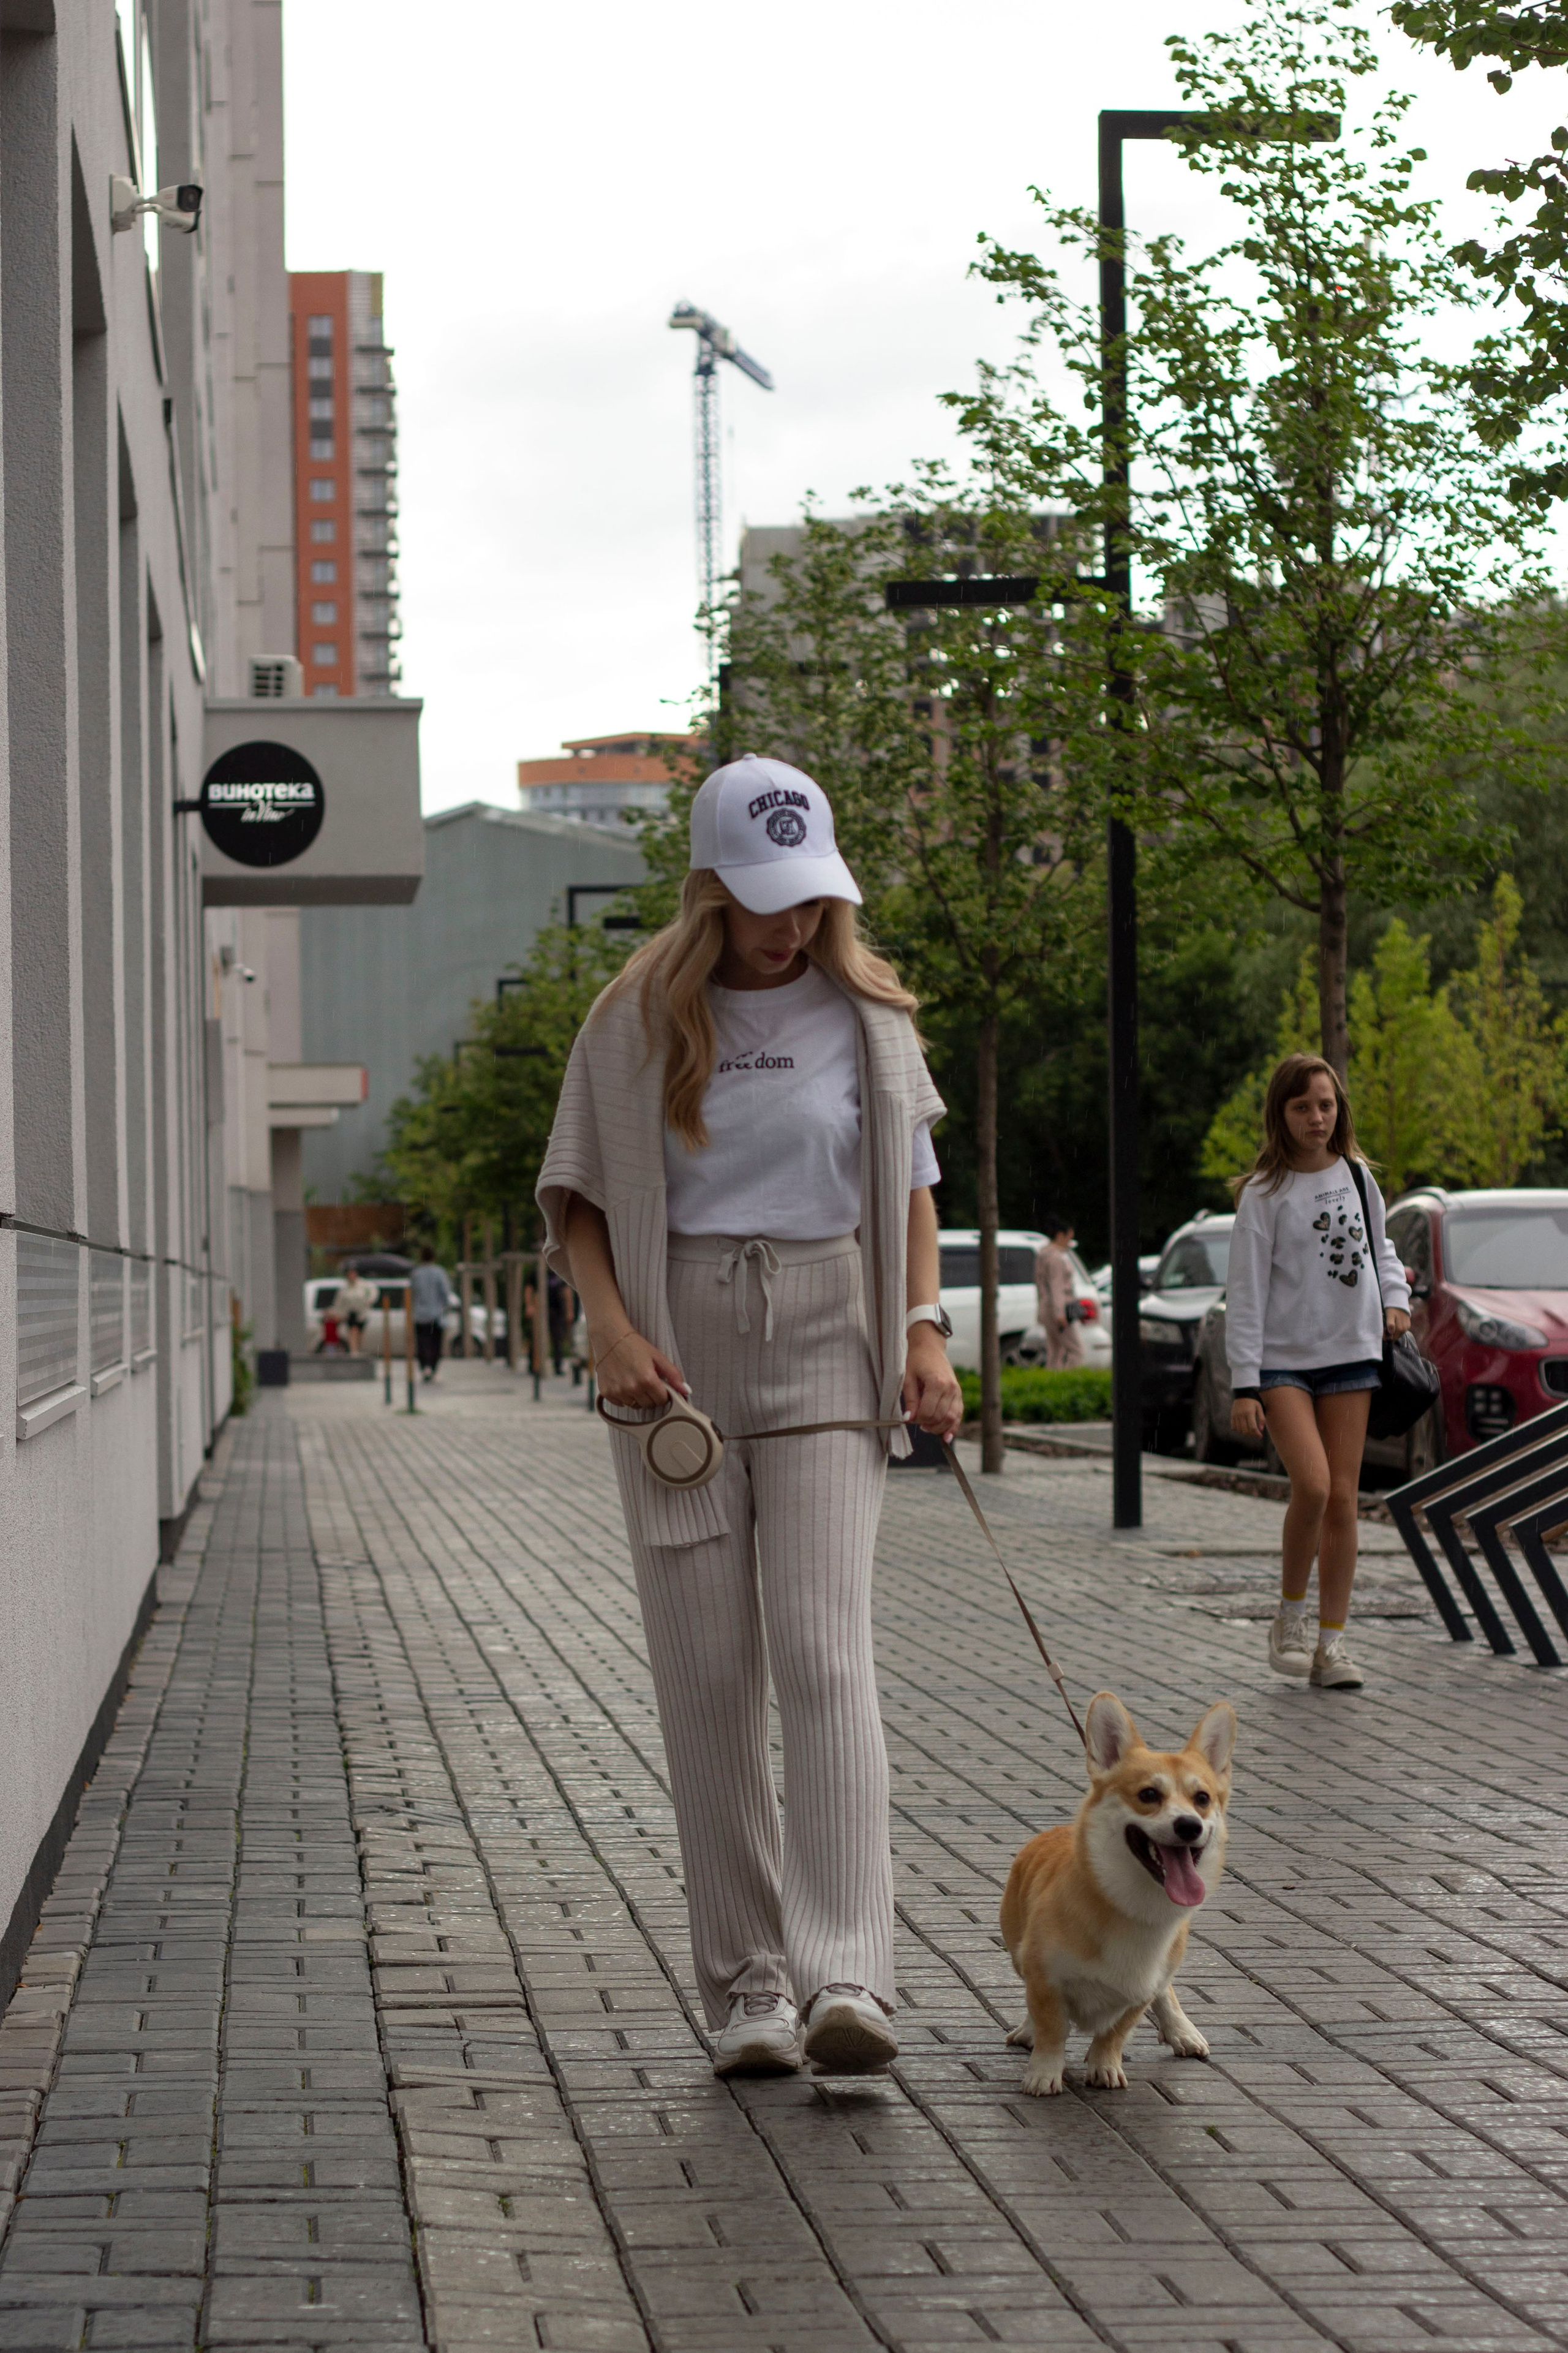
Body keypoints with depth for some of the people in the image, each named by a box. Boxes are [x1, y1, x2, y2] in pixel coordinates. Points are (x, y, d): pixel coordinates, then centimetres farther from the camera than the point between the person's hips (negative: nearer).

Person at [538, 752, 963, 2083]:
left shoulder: (866, 1011, 6)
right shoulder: (638, 1020, 3)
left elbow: (912, 1180, 16)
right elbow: (576, 1198, 7)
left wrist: (925, 1329, 3)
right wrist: (613, 1327, -10)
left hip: (824, 1343, 0)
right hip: (679, 1348, 1)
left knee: (825, 1655, -14)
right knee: (708, 1676, 0)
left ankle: (849, 1974, -22)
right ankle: (746, 1983, 7)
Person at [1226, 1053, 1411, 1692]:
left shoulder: (1356, 1176, 8)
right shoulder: (1264, 1193, -6)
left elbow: (1379, 1247, 24)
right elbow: (1245, 1292, -7)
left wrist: (1395, 1298, 3)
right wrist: (1244, 1386, -11)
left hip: (1350, 1352, 4)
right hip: (1282, 1358, -4)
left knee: (1343, 1497, 1)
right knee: (1312, 1485, -21)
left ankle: (1331, 1642, 8)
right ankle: (1290, 1617, 0)